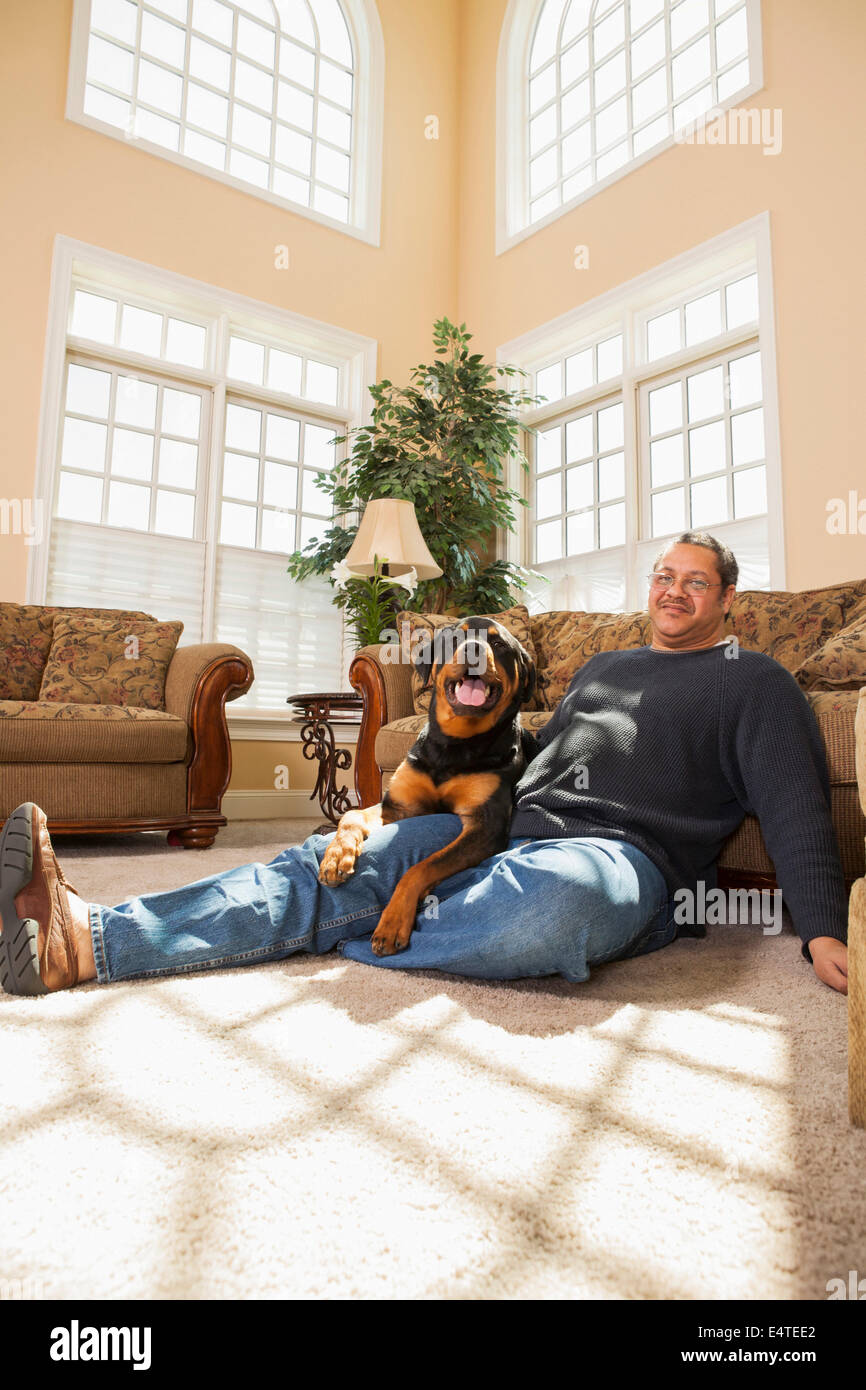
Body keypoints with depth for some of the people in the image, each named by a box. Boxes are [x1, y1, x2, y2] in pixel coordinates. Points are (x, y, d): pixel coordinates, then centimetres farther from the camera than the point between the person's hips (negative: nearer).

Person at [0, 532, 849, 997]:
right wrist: (475, 801, 19)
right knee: (336, 859, -17)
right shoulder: (603, 666, 30)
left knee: (548, 898, -43)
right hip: (510, 829, 6)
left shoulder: (752, 681, 13)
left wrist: (823, 933, -12)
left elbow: (794, 807, 1)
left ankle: (341, 935, -22)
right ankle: (86, 939, -27)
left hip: (621, 854, -5)